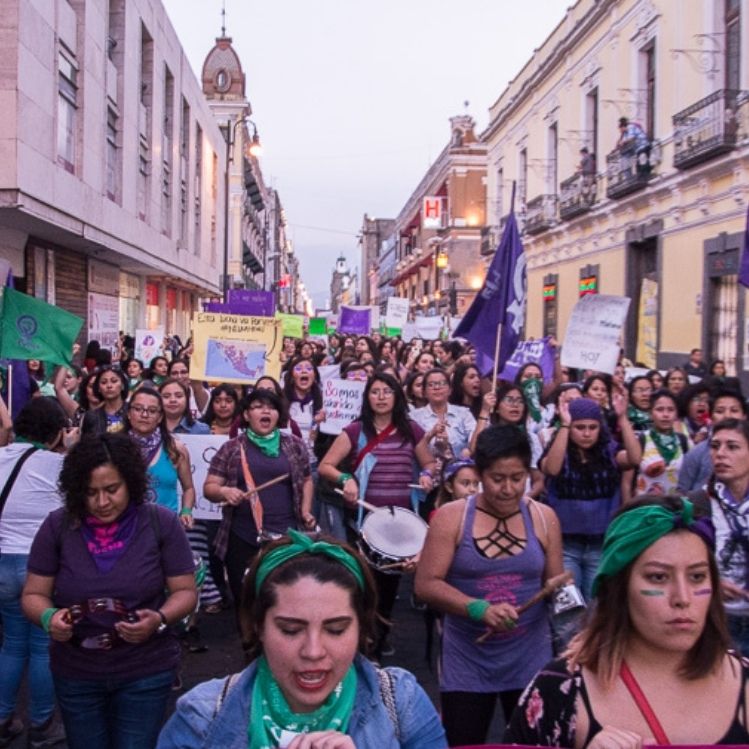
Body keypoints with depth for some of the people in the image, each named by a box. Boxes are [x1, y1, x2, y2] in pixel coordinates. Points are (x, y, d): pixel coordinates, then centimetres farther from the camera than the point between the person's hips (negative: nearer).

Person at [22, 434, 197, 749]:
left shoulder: (161, 523, -10)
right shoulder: (58, 526, -7)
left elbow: (185, 591, -5)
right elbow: (33, 595, 0)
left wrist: (159, 619, -25)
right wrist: (49, 617, -22)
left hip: (145, 672, -2)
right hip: (74, 674, 2)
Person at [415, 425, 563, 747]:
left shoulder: (543, 518, 1)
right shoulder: (451, 517, -8)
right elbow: (426, 585, -12)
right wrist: (480, 608, -25)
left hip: (530, 659, 2)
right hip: (466, 661, -2)